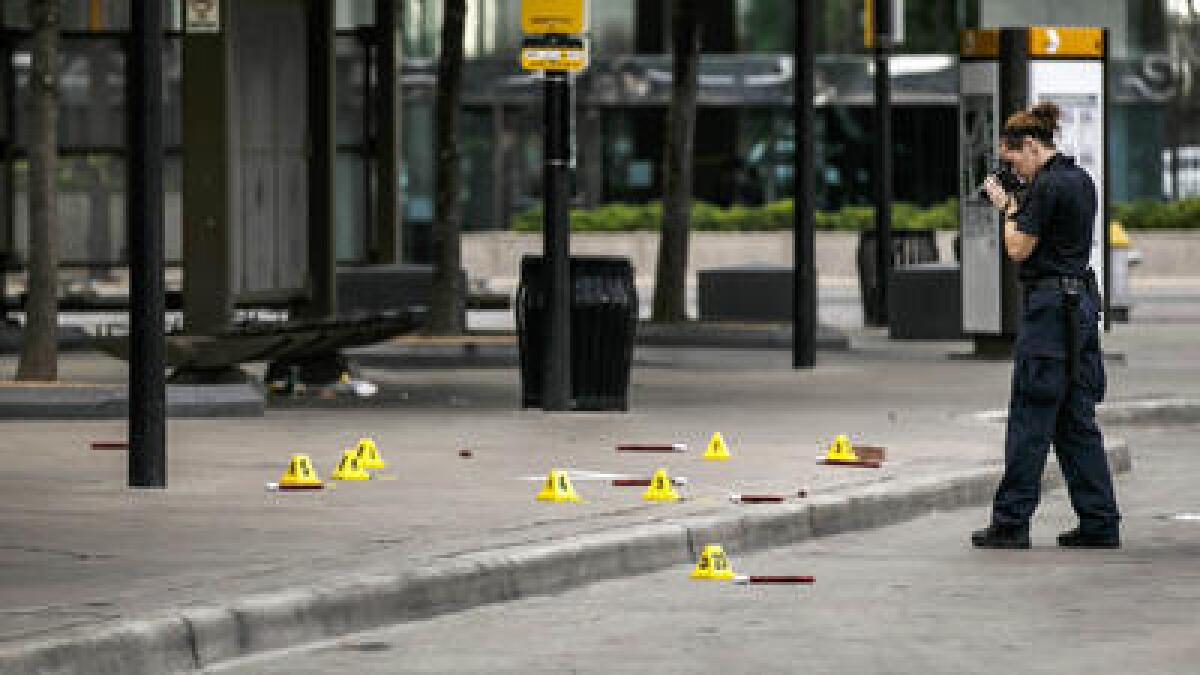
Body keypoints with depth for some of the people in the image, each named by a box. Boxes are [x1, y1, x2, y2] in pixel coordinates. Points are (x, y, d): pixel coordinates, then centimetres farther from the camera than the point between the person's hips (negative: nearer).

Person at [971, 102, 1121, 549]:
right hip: (1082, 302, 9)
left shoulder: (1046, 186, -15)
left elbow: (1019, 248, -13)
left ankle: (1011, 523, -1)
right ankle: (1099, 524, 10)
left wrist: (1008, 207, 2)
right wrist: (1016, 205, 14)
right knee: (1078, 419, 11)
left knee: (1030, 418, -4)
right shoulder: (1081, 180, 14)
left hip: (1051, 306, -9)